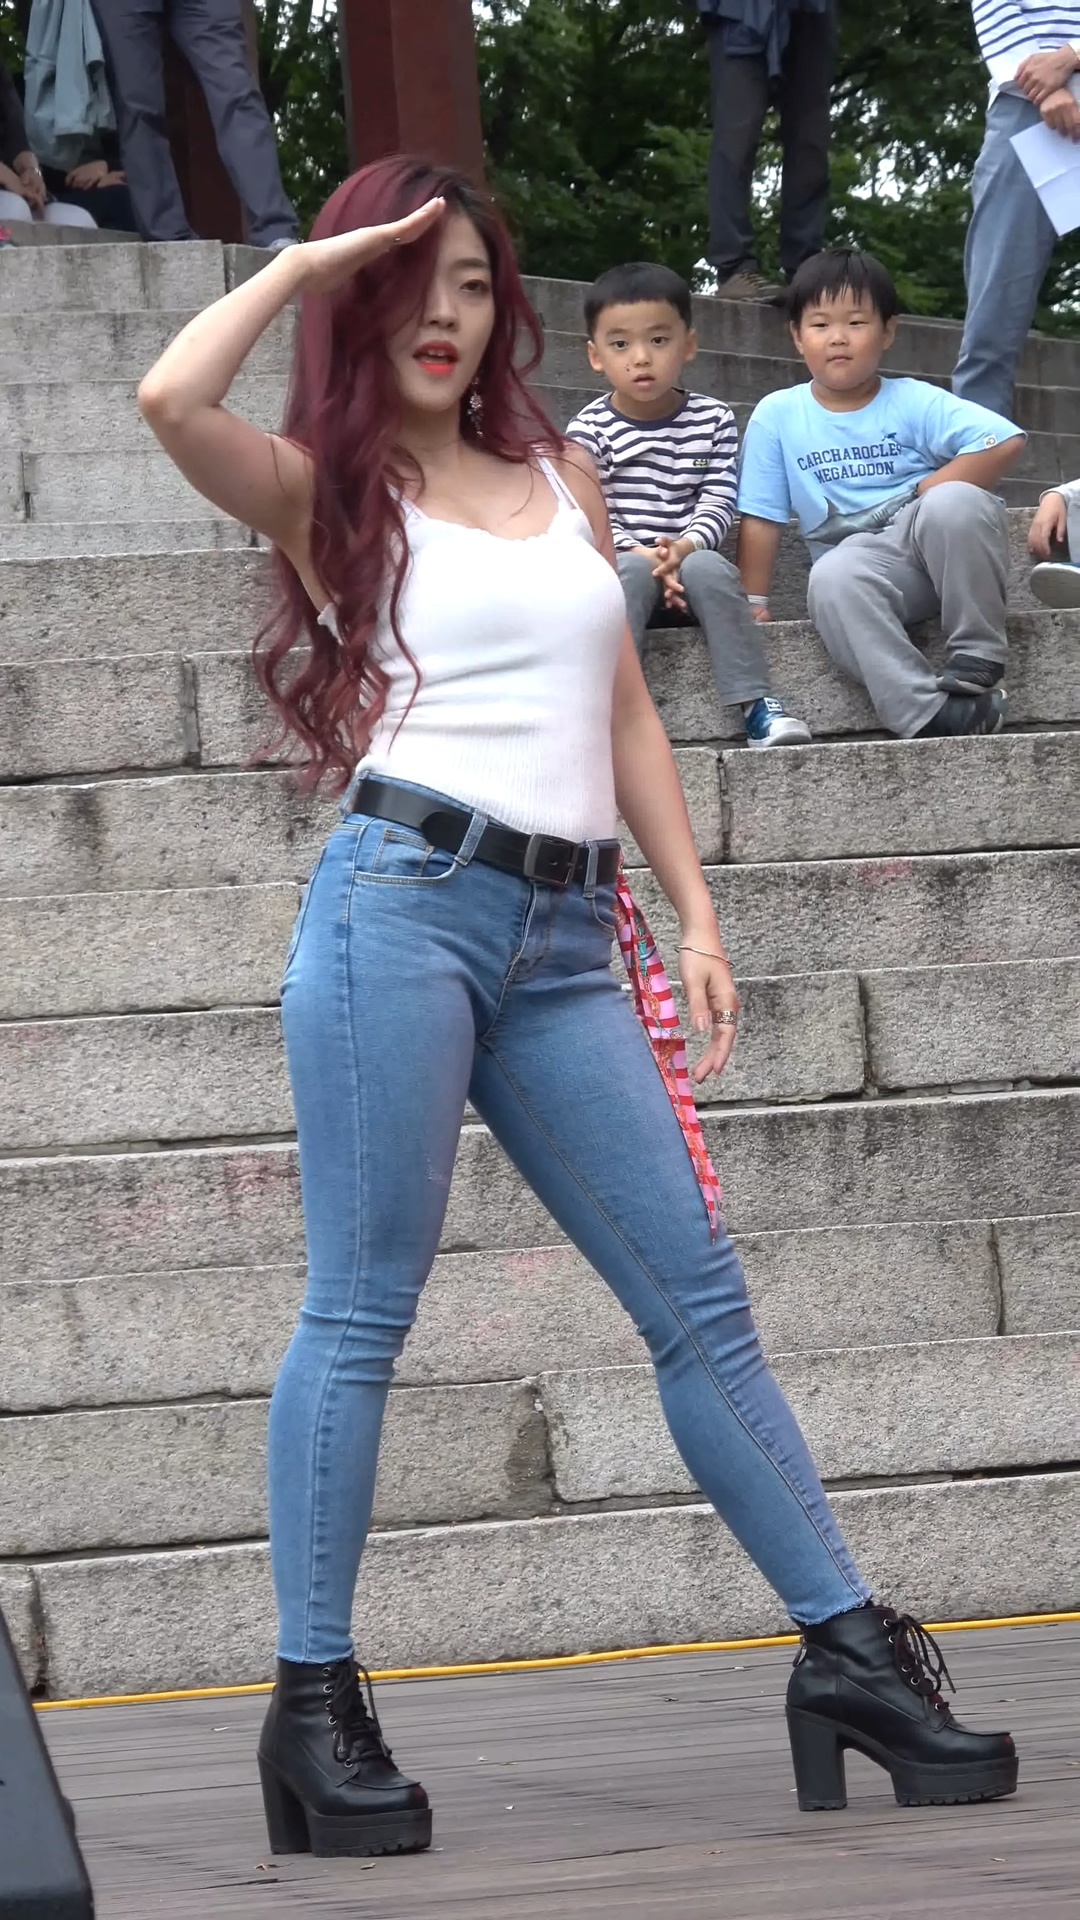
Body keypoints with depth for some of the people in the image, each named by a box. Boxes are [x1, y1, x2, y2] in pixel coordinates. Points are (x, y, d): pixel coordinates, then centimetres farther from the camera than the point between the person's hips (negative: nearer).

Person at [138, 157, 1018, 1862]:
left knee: (700, 1299, 4)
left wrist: (695, 919, 13)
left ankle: (852, 1654, 8)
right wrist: (312, 259, -3)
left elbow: (627, 712, 21)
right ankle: (315, 1705, -2)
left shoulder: (564, 476, 19)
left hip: (562, 939, 5)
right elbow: (170, 400, -16)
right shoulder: (329, 488, 4)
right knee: (362, 1313, -5)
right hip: (404, 903, -5)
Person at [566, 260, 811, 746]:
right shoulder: (590, 429, -1)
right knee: (633, 572, -34)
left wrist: (683, 549, -20)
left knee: (710, 569, -31)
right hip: (618, 565, -1)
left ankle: (757, 705, -35)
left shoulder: (713, 420, 6)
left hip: (691, 561, 1)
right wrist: (644, 557, -21)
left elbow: (718, 504, -1)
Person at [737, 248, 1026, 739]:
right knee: (831, 580, -36)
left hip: (939, 550, -1)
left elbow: (1004, 440, -9)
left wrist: (932, 496, -14)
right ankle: (923, 711, -43)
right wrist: (753, 602, 3)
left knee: (954, 503, -35)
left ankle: (976, 667, -24)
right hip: (862, 558, 1)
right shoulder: (776, 416, 7)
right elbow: (760, 517, 9)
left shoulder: (915, 403, 2)